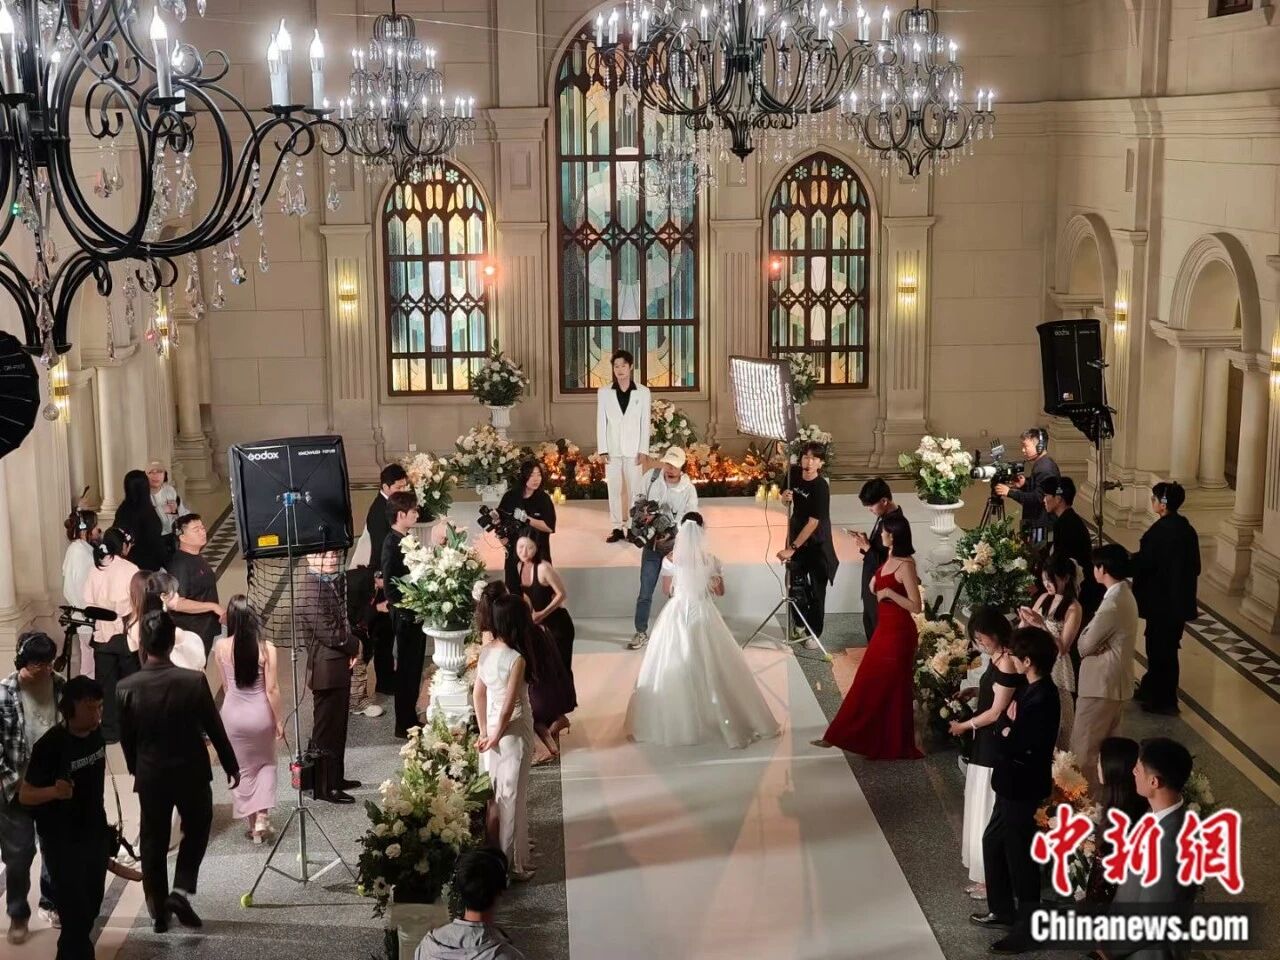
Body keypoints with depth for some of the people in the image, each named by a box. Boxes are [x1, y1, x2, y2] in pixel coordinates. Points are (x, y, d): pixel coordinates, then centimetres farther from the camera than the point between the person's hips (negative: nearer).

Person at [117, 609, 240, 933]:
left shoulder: (126, 688, -12)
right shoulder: (193, 681, -17)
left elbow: (126, 739, 0)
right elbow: (215, 729, -7)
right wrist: (231, 766, 7)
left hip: (150, 776, 1)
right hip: (191, 772, -1)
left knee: (153, 842, 15)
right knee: (196, 830, 22)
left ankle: (158, 912, 23)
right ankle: (181, 891, 7)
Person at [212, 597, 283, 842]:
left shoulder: (221, 647, -9)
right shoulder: (266, 648, -15)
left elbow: (225, 685, 4)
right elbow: (272, 689, -12)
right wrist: (279, 720, -1)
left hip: (233, 714, 1)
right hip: (261, 714, -1)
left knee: (242, 768, 17)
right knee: (266, 763, 21)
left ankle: (252, 821, 24)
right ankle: (262, 816, 8)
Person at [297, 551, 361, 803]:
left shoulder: (332, 582, 8)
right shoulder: (310, 588, -21)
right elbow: (327, 632, -24)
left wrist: (351, 646, -2)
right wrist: (354, 645, -7)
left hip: (339, 665, 9)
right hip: (326, 668, -9)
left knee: (338, 726, 19)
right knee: (326, 728, 1)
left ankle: (336, 778, 31)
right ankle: (324, 787, 10)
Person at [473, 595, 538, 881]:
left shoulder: (485, 650, -3)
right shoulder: (516, 659, -25)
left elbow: (477, 694, 3)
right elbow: (508, 707, -22)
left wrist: (484, 732, 10)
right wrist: (495, 737, -8)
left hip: (491, 727, 7)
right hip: (512, 732, -7)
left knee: (493, 792, 20)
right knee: (511, 795, 6)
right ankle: (511, 861, 18)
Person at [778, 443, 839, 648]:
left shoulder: (821, 487, -26)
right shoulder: (794, 476, -7)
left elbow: (813, 523, -28)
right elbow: (786, 500, 13)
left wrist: (792, 548, -29)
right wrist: (785, 497, -13)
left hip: (817, 543, -5)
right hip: (797, 537, 5)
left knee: (816, 590, 5)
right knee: (795, 583, 11)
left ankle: (814, 633, 17)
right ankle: (801, 623, 31)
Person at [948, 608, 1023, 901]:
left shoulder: (1007, 662, -22)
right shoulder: (996, 658, 6)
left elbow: (996, 712, -18)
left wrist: (965, 726, -7)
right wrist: (973, 691, 7)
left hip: (997, 745, -10)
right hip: (988, 743, 10)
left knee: (991, 810, 2)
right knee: (984, 808, 17)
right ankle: (985, 873, 28)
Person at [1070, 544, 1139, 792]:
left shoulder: (1113, 604, -25)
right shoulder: (1125, 594, 7)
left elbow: (1085, 645, -16)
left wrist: (1086, 637, 3)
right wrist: (1091, 638, -4)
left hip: (1101, 683, -10)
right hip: (1115, 681, 10)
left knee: (1083, 748, 0)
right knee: (1105, 745, 19)